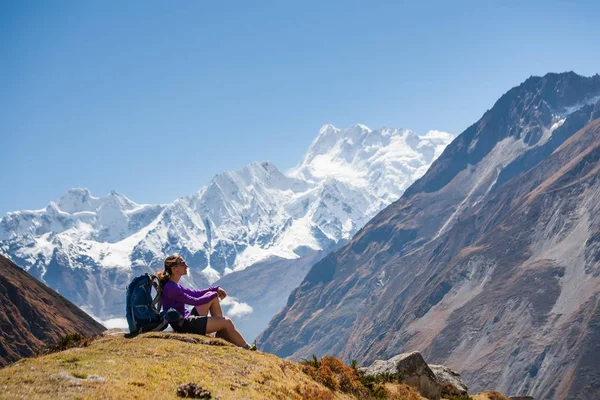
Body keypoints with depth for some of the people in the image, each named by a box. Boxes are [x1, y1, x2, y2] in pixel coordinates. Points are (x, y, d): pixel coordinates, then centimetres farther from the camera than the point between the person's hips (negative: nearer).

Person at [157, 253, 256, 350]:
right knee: (226, 322, -11)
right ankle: (247, 348, 4)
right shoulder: (170, 288, -21)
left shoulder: (173, 285, 9)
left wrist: (215, 289, 5)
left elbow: (195, 293, 17)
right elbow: (195, 301, -18)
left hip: (187, 318, 10)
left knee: (211, 294, 11)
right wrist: (215, 295, -4)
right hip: (184, 325, -10)